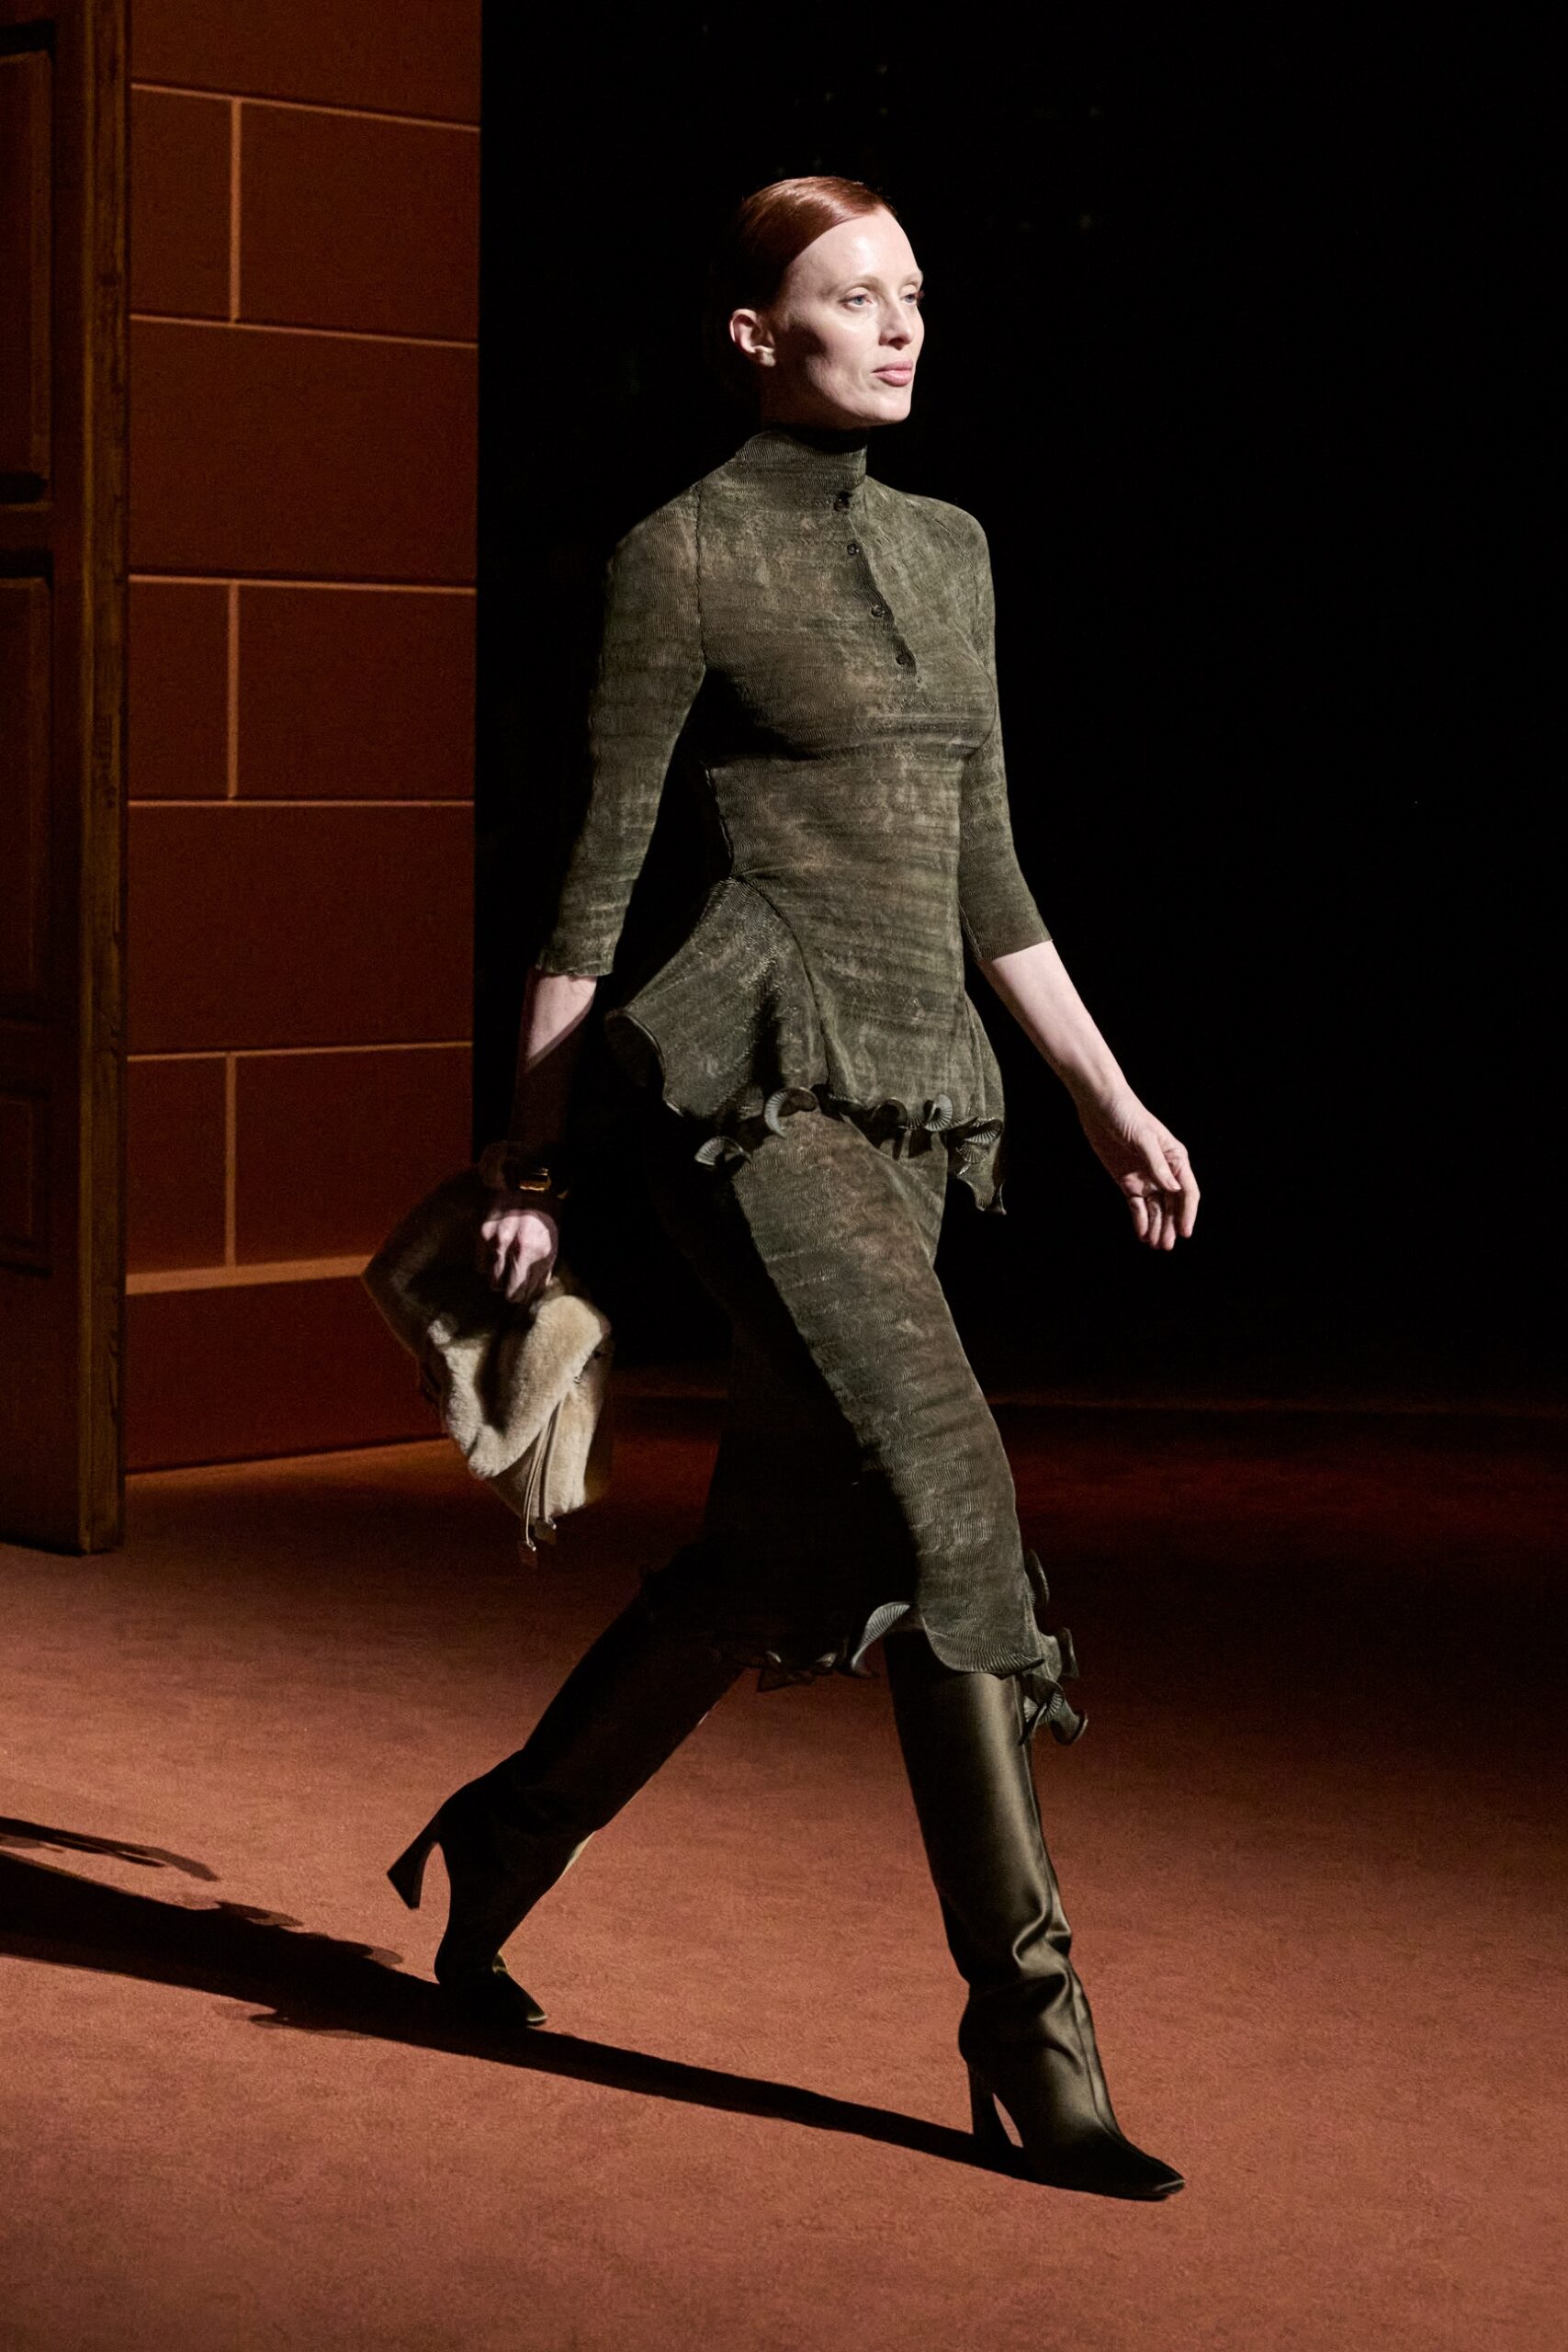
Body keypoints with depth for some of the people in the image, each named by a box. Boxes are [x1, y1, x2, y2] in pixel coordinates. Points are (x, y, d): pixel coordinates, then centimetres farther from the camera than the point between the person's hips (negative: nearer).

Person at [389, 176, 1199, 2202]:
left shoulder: (949, 551, 18)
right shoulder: (683, 557, -3)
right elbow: (595, 873, -2)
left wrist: (1107, 1097, 17)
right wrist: (532, 1146, -2)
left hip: (912, 1104, 8)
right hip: (759, 1071, -8)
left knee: (780, 1548, 11)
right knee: (952, 1500, -18)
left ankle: (508, 1835, 33)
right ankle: (1031, 2044, -16)